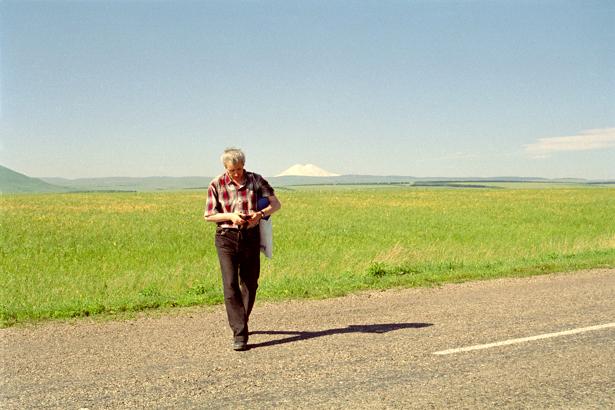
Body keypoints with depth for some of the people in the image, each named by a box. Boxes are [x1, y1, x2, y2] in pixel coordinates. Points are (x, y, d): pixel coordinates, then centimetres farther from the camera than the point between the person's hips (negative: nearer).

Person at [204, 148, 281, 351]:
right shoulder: (216, 185, -1)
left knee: (250, 285, 10)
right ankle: (239, 334, -14)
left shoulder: (256, 180, 1)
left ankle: (240, 323, 33)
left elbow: (276, 203, 2)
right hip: (226, 237, -2)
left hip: (250, 237, 2)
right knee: (230, 285, -13)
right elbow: (209, 215, 2)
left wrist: (261, 213, -19)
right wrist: (230, 216, -15)